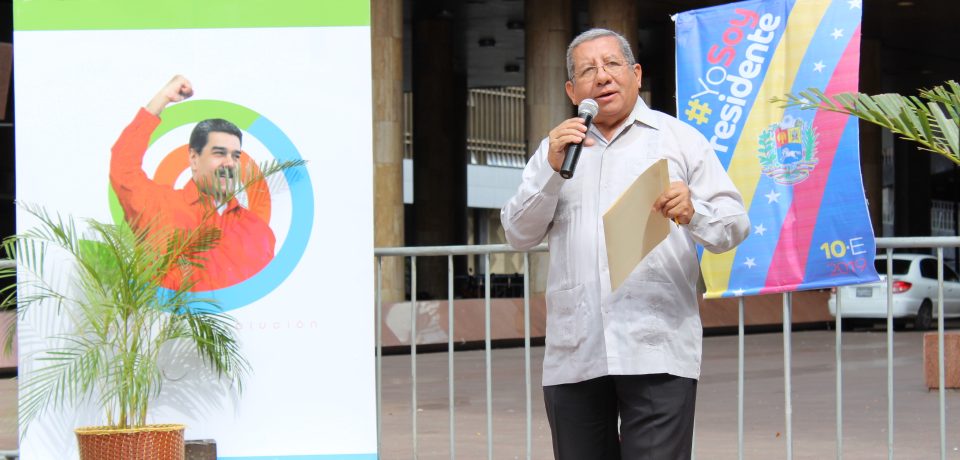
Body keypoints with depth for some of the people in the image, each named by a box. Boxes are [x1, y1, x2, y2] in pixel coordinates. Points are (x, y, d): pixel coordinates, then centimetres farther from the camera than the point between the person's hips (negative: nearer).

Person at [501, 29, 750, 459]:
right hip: (572, 355, 3)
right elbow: (519, 234, 10)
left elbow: (734, 225, 6)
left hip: (656, 351, -3)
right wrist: (551, 168, -4)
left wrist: (693, 212, -16)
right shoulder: (555, 148, 20)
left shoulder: (679, 139, 12)